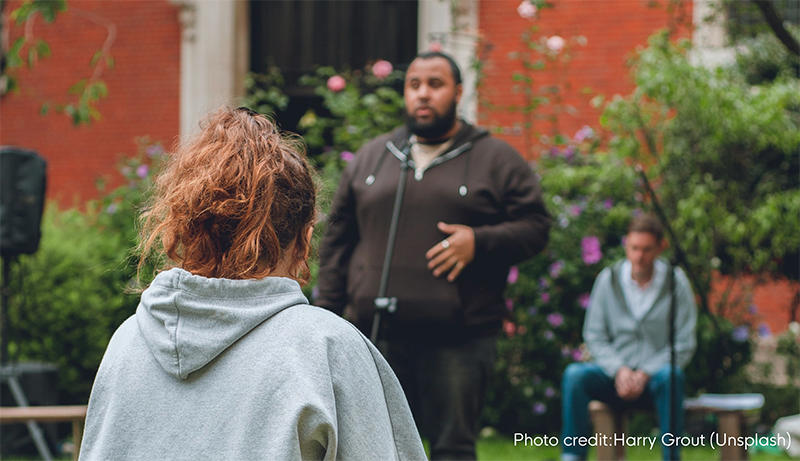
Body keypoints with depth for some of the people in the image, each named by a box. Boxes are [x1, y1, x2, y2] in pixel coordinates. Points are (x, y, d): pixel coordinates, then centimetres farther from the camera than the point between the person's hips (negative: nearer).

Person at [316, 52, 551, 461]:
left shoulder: (497, 160, 6)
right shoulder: (370, 158, 15)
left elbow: (535, 227, 2)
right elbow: (338, 240, 17)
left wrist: (479, 242, -15)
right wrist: (327, 312, 11)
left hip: (458, 342, -3)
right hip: (377, 337, 3)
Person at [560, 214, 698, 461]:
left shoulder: (676, 282, -2)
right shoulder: (608, 279, 2)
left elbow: (685, 344, -4)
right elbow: (594, 335, 4)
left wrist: (645, 373, -16)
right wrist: (618, 369, -14)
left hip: (655, 374, -2)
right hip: (615, 375, 2)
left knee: (671, 376, -37)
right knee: (575, 374, -28)